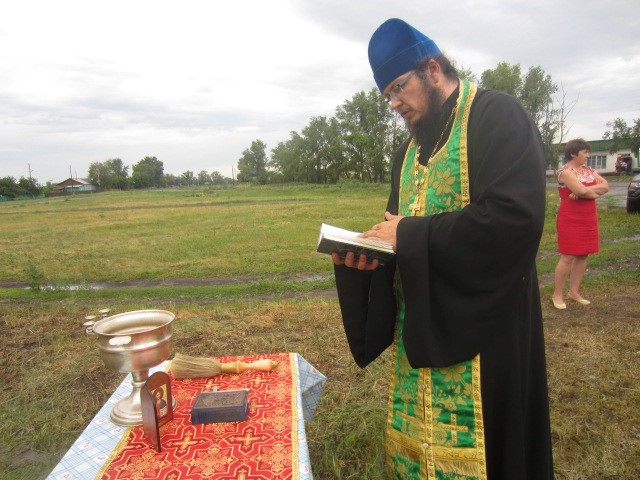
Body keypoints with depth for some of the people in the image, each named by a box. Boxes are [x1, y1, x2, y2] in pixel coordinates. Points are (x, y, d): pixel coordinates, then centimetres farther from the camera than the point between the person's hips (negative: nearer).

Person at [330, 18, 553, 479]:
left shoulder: (497, 115, -9)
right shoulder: (413, 148, 15)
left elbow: (516, 215, -23)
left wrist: (411, 234, -17)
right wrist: (367, 249, -2)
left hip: (480, 333, -7)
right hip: (418, 330, 7)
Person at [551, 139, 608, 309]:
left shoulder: (589, 170, 12)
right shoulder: (565, 172, -12)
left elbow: (606, 186, 1)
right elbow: (583, 191, -24)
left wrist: (586, 191, -14)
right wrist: (596, 191, -3)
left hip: (588, 219, 8)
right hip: (570, 220, -7)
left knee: (582, 256, 9)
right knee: (567, 257, -5)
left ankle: (574, 291, 20)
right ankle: (557, 294, 4)